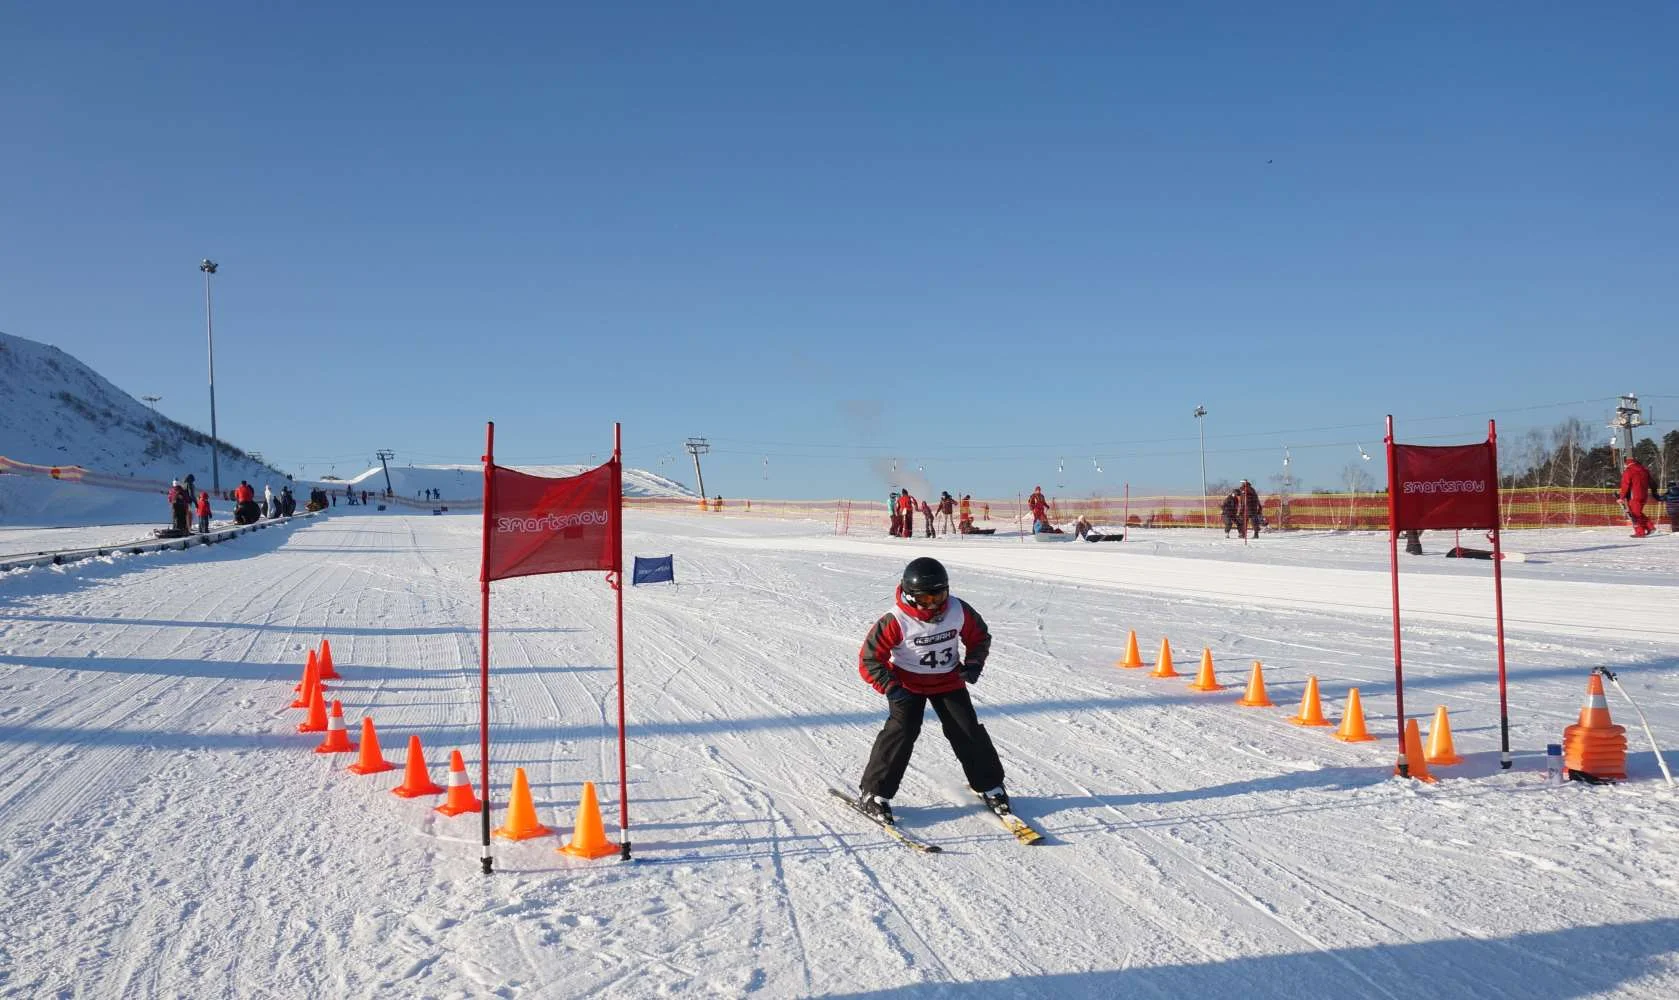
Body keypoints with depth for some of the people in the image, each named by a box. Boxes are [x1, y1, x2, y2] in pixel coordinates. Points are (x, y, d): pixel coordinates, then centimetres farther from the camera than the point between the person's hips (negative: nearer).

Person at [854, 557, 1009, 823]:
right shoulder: (896, 622, -25)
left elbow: (980, 637, 6)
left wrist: (973, 663, -11)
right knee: (902, 732, -16)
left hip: (949, 681, 3)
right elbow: (869, 659, -18)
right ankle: (874, 793, -5)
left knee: (969, 731, 1)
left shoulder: (960, 611, -15)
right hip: (908, 684, -3)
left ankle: (988, 784, 23)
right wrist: (890, 688, -26)